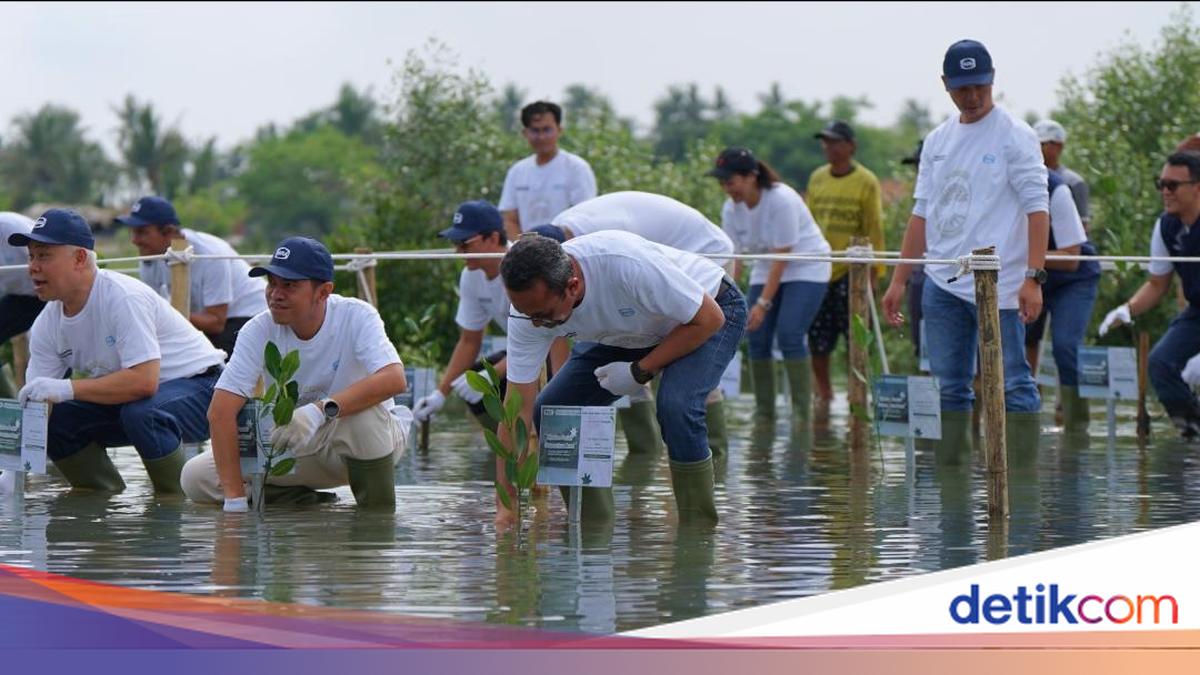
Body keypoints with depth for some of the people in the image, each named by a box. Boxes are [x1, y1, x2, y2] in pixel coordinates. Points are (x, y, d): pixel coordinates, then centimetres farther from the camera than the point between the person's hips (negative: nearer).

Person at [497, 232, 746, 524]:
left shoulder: (628, 266, -42)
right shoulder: (530, 304, -24)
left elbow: (708, 318, -27)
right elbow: (518, 409, -19)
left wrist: (640, 371, -25)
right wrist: (505, 508, -21)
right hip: (628, 336, 6)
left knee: (677, 407, -32)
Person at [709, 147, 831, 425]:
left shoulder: (781, 200, -26)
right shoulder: (731, 209, -6)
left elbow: (782, 257, -25)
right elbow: (734, 258, -5)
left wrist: (763, 303, -26)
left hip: (806, 269, -6)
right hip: (766, 271, 6)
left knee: (789, 335, -20)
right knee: (758, 338, -5)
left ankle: (802, 415, -15)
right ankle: (763, 419, 3)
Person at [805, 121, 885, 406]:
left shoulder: (866, 182, -5)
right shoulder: (817, 178, 10)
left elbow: (874, 229, -6)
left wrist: (873, 270, -10)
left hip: (851, 272, -5)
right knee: (817, 341, 6)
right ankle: (823, 393, 19)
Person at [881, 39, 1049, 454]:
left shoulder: (1014, 136, -4)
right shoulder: (937, 140, 15)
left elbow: (1037, 208, -10)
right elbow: (922, 213, 18)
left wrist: (1033, 277, -19)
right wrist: (899, 280, 13)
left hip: (998, 286, -6)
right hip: (942, 282, 6)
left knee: (1011, 385, -8)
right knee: (948, 387, 7)